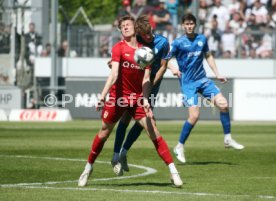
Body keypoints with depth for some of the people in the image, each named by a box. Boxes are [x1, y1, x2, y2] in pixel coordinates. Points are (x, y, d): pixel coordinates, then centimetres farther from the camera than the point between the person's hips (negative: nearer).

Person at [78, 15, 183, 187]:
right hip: (118, 97, -2)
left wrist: (145, 100, -16)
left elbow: (146, 79, -1)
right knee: (103, 134, 4)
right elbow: (114, 75, -17)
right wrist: (103, 96, -29)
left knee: (154, 133, -7)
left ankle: (173, 171, -5)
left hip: (137, 98, 2)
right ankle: (88, 169, 24)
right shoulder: (119, 48, -7)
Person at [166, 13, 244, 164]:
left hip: (202, 79, 5)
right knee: (194, 115, -15)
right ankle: (179, 147, 1)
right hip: (188, 83, -5)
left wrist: (217, 74, 16)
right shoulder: (178, 43, -7)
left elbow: (208, 56, 21)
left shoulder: (202, 39, 7)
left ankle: (228, 139, 5)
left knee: (223, 104, -9)